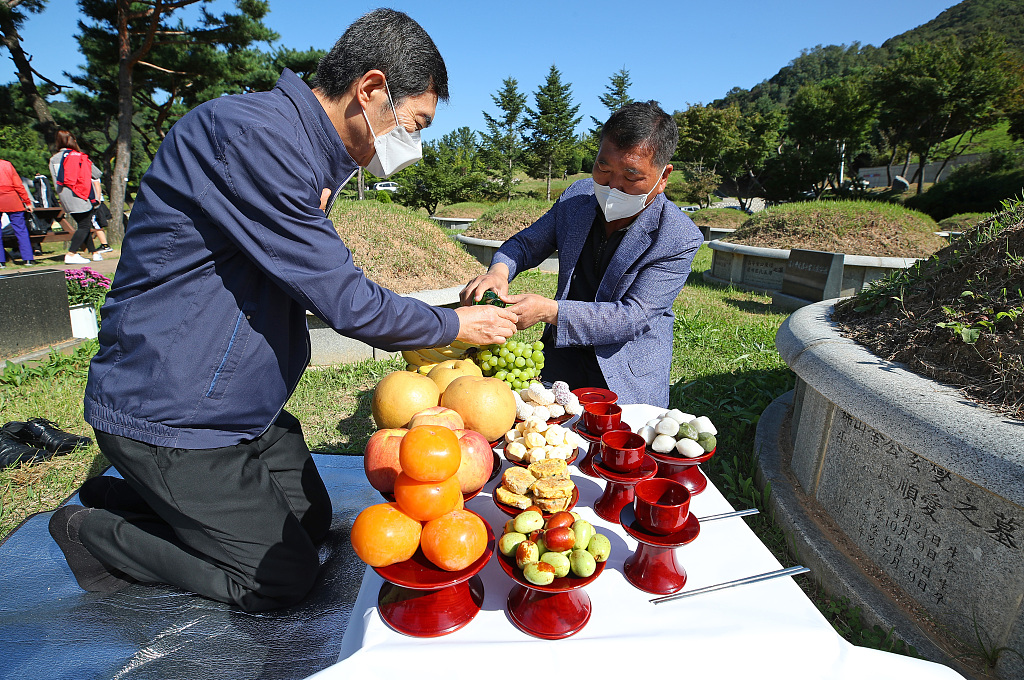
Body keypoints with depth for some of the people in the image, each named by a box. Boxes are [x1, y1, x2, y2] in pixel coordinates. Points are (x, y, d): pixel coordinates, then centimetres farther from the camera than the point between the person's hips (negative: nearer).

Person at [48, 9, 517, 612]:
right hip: (169, 417, -9)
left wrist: (416, 340, 5)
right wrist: (453, 325, -10)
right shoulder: (250, 133, -25)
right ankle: (95, 531, 15)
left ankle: (133, 500, 25)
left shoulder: (306, 155, 8)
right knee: (285, 579, 1)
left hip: (243, 406, 10)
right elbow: (343, 299, -26)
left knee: (312, 522, 18)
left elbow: (322, 291, 15)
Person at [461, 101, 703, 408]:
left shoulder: (681, 240, -22)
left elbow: (634, 316, -27)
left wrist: (549, 310, -38)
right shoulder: (576, 197, -7)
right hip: (562, 358, 4)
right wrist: (499, 269, -21)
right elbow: (527, 242, 4)